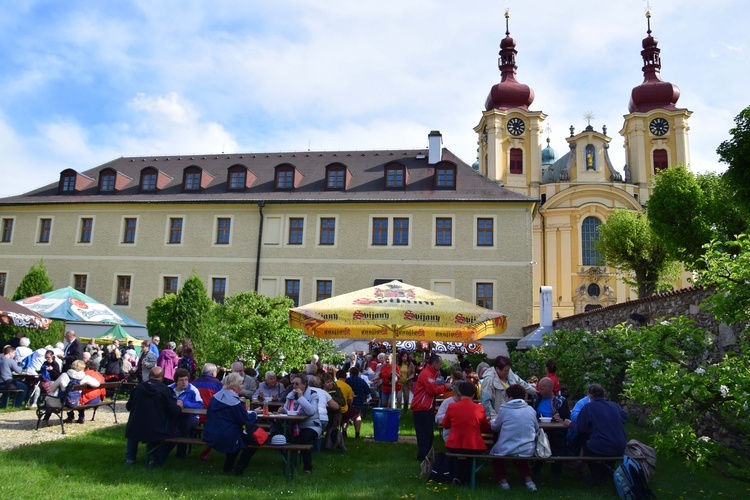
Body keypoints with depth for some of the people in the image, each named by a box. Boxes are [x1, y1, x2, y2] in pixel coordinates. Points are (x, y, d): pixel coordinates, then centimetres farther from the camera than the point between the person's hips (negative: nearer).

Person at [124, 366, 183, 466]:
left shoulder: (138, 387, 1)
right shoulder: (165, 390, -9)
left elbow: (128, 406, 15)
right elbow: (175, 411, -9)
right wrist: (179, 406, 15)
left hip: (135, 430, 3)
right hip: (156, 432, -3)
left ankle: (130, 458, 33)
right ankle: (155, 459, 19)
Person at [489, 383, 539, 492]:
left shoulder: (504, 408, -7)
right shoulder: (531, 410, 3)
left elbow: (495, 427, 6)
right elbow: (536, 429, 13)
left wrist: (492, 421, 28)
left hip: (507, 450, -4)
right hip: (528, 451, 4)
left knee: (494, 452, 28)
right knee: (519, 457, 37)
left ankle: (503, 480, 14)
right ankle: (528, 480, 17)